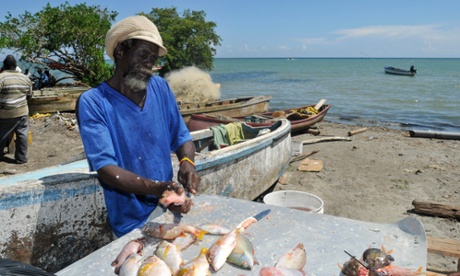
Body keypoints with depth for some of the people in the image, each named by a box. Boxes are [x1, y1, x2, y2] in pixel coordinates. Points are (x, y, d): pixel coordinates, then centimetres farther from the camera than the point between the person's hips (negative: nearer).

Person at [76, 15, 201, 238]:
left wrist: (187, 163, -13)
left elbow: (181, 138, 10)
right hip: (133, 222, -4)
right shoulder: (92, 102, -10)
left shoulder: (160, 87, 3)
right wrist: (159, 188, -31)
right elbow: (105, 168, -17)